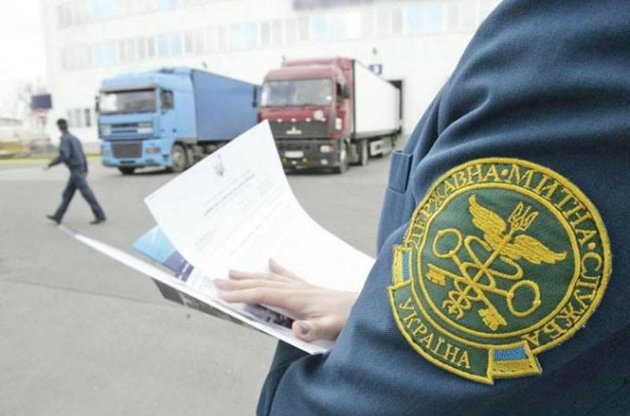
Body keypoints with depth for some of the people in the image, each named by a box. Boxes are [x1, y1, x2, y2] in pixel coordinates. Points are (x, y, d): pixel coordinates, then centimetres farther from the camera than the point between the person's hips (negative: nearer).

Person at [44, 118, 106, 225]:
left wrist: (50, 165, -17)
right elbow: (82, 155, 18)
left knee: (86, 193, -8)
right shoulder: (74, 138, 17)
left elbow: (64, 156, -24)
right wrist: (85, 170, 23)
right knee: (67, 194, 12)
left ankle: (100, 215, -7)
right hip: (79, 170, 9)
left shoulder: (65, 139, -11)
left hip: (75, 171, -9)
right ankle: (58, 216, 17)